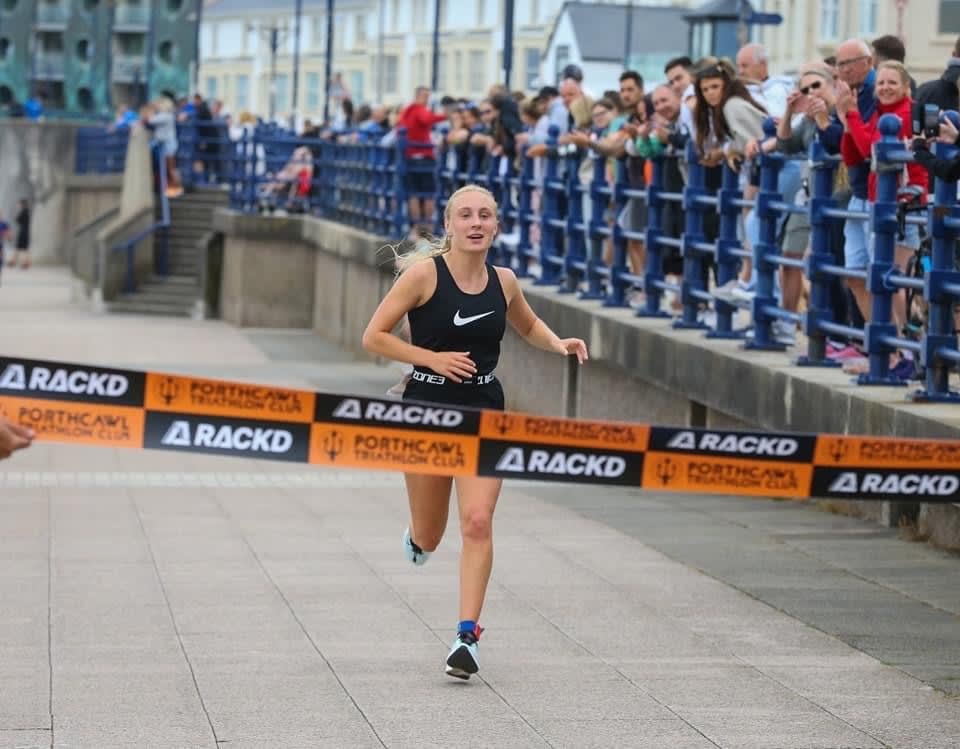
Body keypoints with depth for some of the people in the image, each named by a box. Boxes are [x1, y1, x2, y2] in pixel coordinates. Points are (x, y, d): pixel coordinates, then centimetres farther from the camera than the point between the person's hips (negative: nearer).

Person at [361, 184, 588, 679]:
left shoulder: (503, 281, 2)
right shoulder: (424, 273, -10)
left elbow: (528, 326, 24)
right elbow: (373, 337, -9)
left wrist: (559, 344, 4)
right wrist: (433, 357, -18)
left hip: (485, 412, 2)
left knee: (478, 523, -14)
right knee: (428, 539, 10)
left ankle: (467, 634, -9)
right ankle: (416, 539, 49)